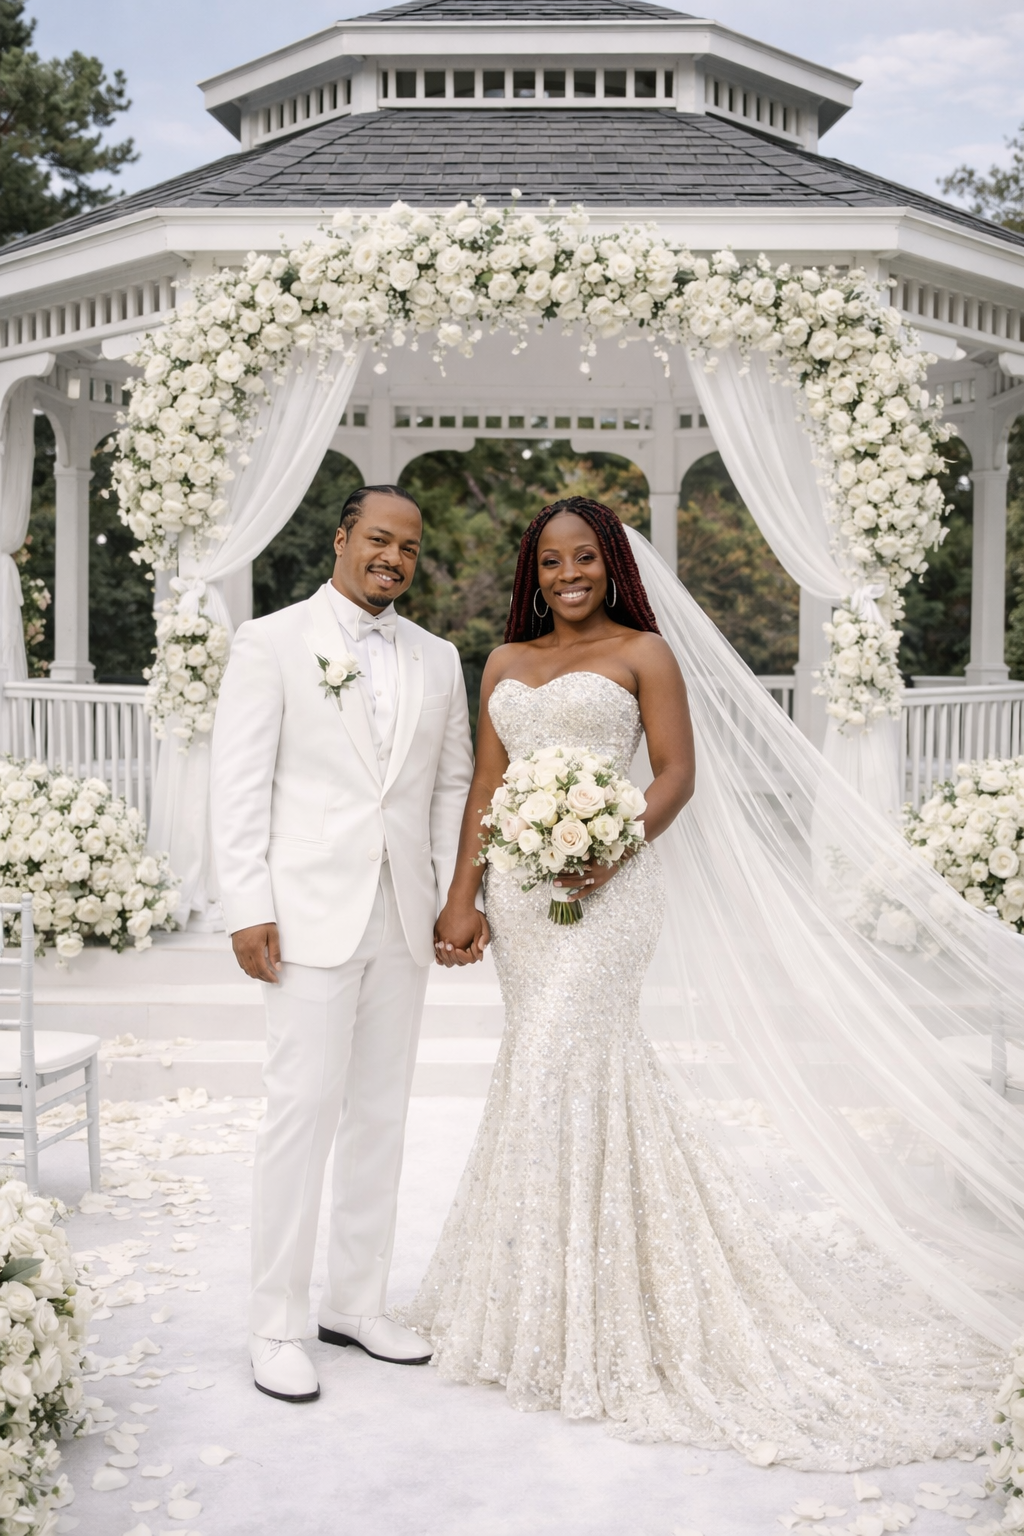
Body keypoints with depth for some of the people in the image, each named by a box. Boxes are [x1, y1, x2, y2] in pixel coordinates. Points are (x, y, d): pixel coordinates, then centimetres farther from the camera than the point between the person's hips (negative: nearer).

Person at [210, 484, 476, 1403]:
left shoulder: (437, 659, 13)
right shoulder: (270, 643, -1)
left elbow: (454, 786, 14)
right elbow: (240, 784, -6)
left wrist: (457, 897, 6)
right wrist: (248, 908, -12)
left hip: (403, 918, 5)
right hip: (311, 914, -5)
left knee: (381, 1113, 11)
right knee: (304, 1110, -5)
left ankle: (357, 1302, 24)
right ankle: (278, 1325, 9)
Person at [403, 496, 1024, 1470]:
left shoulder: (645, 651, 2)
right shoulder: (505, 664, 16)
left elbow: (678, 773, -5)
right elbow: (485, 785, 13)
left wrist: (614, 848, -21)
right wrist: (462, 897, 5)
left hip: (602, 887, -5)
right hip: (522, 888, 5)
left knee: (560, 1067, -11)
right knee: (559, 1063, 8)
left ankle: (571, 1316, 3)